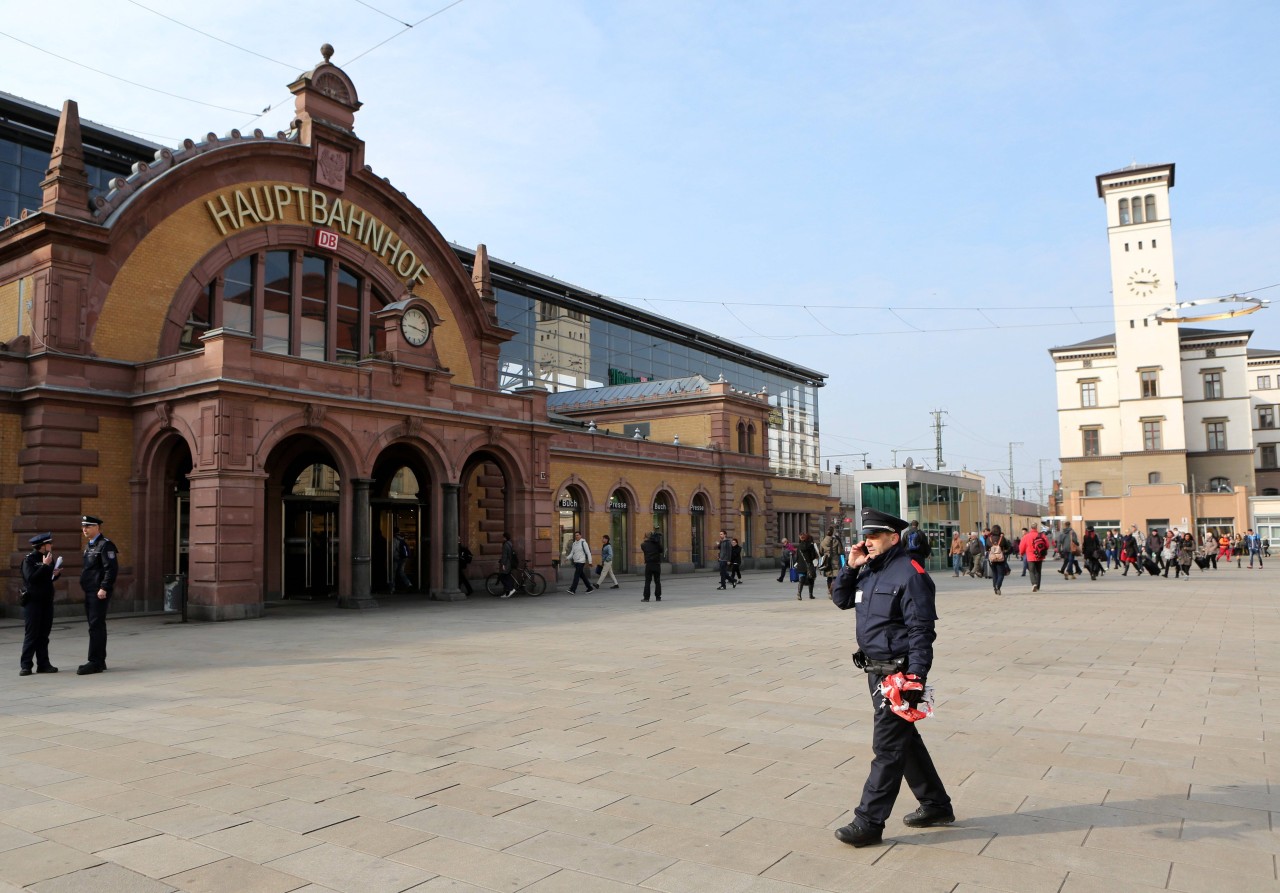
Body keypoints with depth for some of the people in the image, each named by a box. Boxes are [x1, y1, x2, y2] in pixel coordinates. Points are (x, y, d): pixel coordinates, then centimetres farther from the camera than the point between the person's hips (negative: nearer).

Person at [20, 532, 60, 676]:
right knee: (31, 634, -5)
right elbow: (31, 578, -23)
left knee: (44, 634, 9)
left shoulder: (48, 558, 12)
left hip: (47, 601, 7)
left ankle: (43, 664, 13)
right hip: (32, 601, -7)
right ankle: (26, 665, 0)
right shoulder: (29, 560, -9)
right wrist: (45, 565, -23)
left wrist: (55, 573, 1)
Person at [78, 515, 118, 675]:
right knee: (96, 626, 12)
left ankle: (94, 662, -6)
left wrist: (104, 588, -22)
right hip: (89, 592, 10)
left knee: (96, 626, -8)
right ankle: (100, 661, 18)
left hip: (99, 592, -10)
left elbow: (112, 568, -18)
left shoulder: (105, 545, -11)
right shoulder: (89, 546, 18)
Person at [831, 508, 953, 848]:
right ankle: (936, 806, 34)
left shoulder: (909, 574, -17)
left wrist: (915, 677, -23)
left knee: (888, 748, -2)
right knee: (905, 740, 19)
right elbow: (841, 600, 18)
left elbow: (921, 631, -19)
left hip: (898, 673, -10)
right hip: (876, 670, 10)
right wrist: (850, 567, 3)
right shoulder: (869, 571, 10)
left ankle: (868, 822, 5)